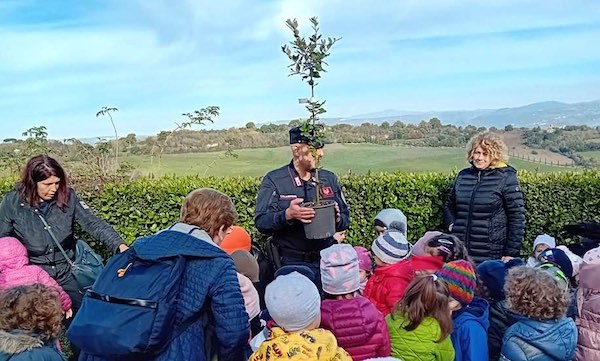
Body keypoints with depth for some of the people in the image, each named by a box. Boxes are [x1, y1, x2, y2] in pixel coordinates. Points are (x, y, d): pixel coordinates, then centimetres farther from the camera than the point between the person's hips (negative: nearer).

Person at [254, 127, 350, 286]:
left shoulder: (329, 178, 8)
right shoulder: (273, 180, -4)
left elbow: (345, 219, 11)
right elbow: (260, 222, -11)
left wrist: (337, 219, -12)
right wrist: (287, 215, -28)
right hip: (291, 264, -3)